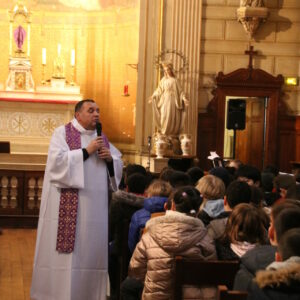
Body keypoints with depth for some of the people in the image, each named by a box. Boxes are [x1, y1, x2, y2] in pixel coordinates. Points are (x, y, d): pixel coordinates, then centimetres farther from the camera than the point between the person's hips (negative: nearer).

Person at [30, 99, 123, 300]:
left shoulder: (102, 138, 17)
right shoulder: (62, 133, 1)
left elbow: (118, 166, 18)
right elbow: (57, 160, -14)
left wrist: (110, 159, -4)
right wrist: (87, 151, -15)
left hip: (95, 207, 5)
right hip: (68, 206, -5)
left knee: (92, 251, 3)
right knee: (66, 254, -6)